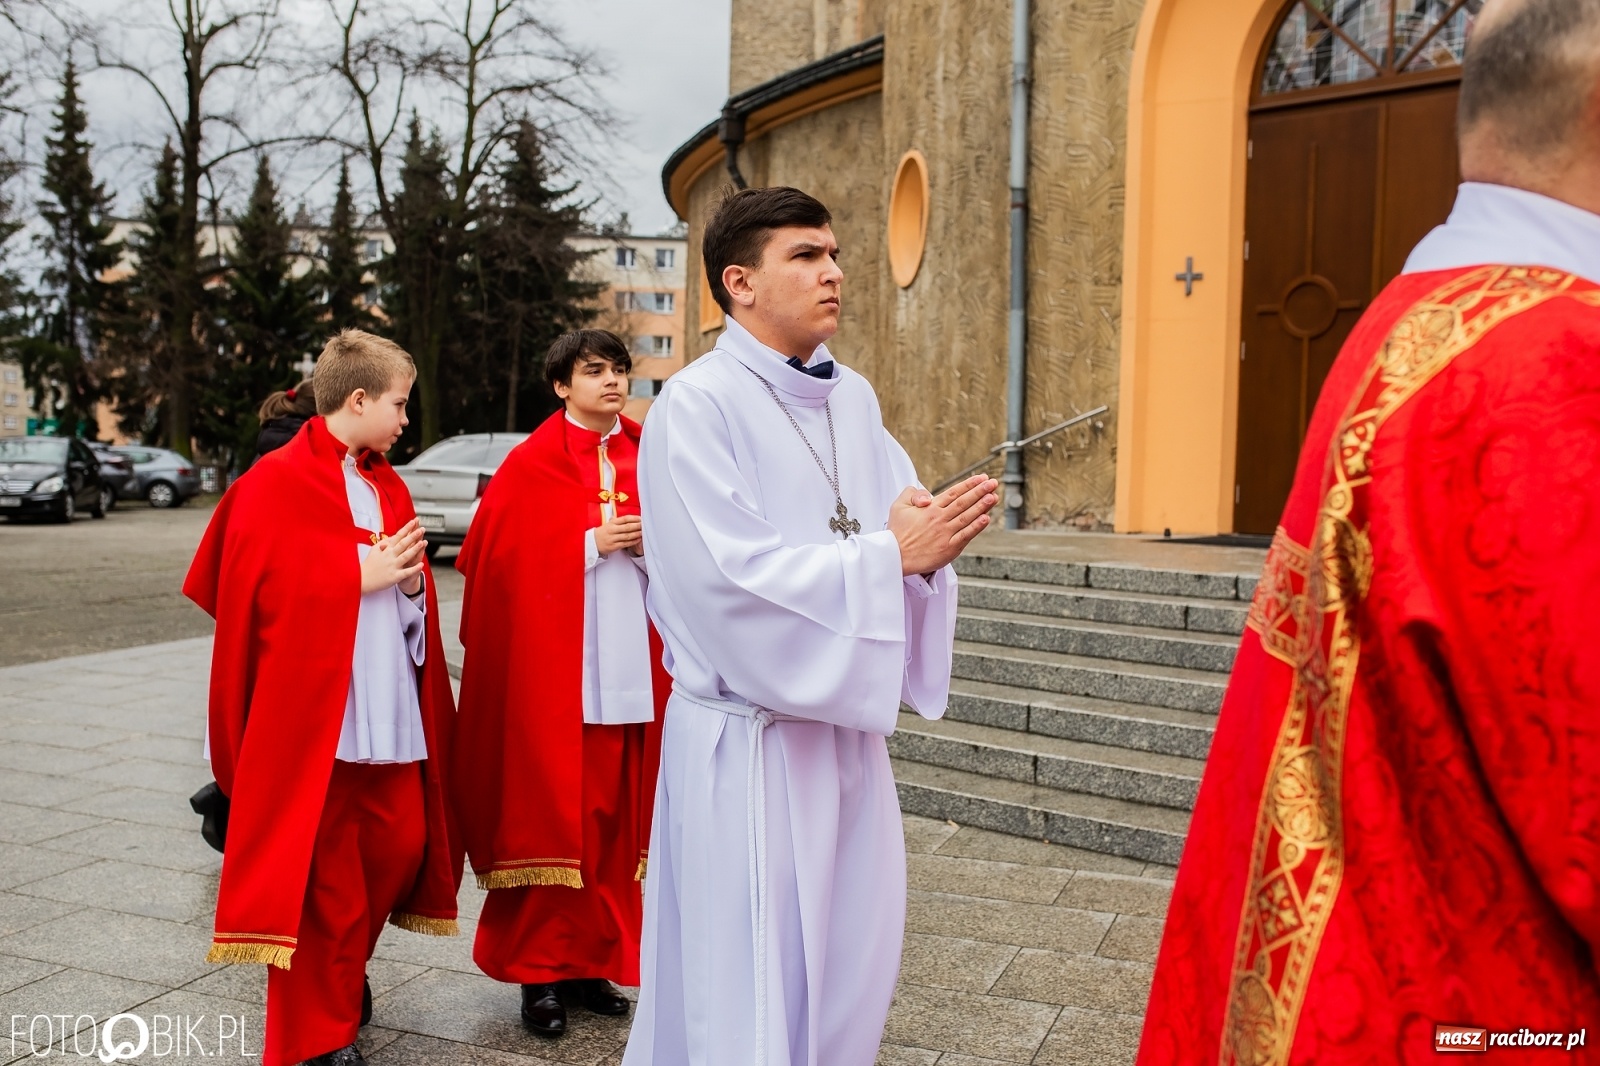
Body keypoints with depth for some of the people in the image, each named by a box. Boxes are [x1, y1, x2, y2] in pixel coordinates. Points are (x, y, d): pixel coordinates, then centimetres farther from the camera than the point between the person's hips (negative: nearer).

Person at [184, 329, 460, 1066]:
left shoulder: (386, 485, 13)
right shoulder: (277, 483, -8)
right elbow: (266, 590, -16)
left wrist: (409, 578, -7)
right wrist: (364, 574, -17)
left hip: (392, 710, 7)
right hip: (317, 712, -7)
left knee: (401, 845, 11)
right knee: (322, 868, 3)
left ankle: (343, 969, 36)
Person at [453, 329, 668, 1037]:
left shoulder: (646, 458, 10)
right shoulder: (532, 465, -2)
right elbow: (499, 559, -8)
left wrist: (650, 546, -7)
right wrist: (593, 544, -14)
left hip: (631, 667, 4)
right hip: (552, 666, -4)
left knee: (614, 814, 9)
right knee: (549, 812, 0)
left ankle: (592, 958, 21)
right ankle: (539, 969, 13)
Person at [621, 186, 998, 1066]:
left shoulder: (853, 398, 9)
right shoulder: (696, 404, -13)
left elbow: (900, 524, 6)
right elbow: (731, 574, -21)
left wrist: (933, 535, -17)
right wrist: (890, 553, -20)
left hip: (846, 722, 7)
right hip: (747, 737, -6)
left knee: (849, 959, 15)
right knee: (749, 970, 4)